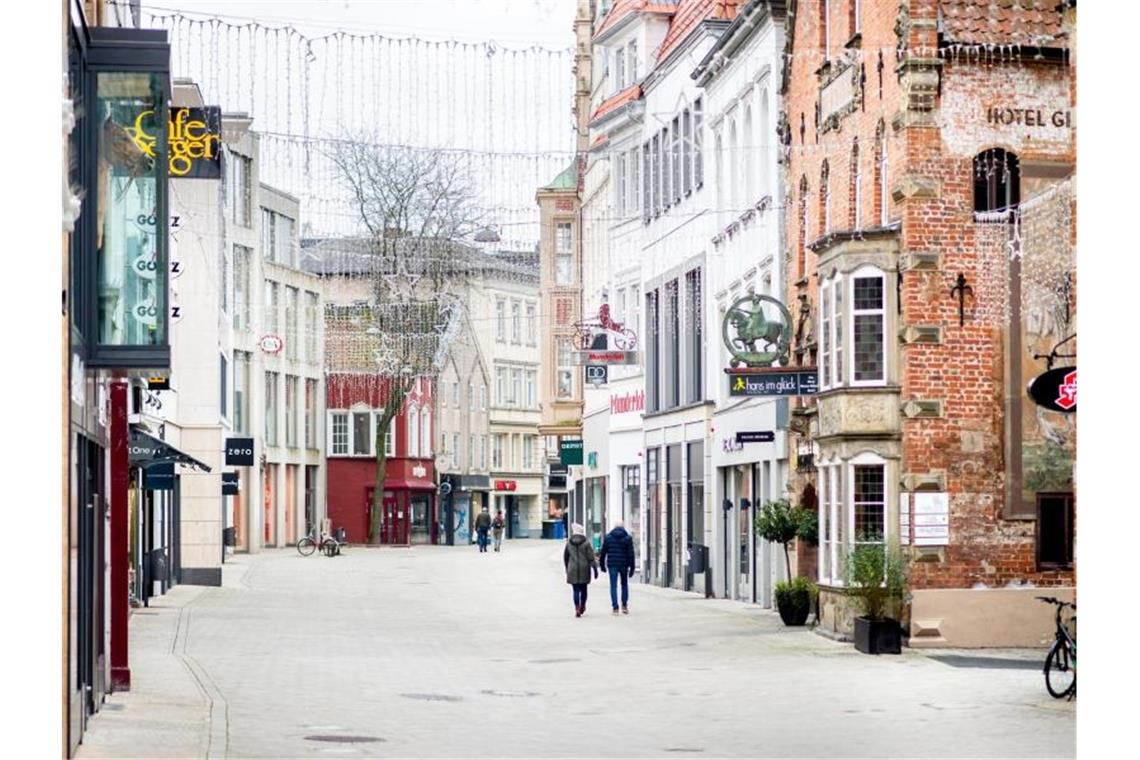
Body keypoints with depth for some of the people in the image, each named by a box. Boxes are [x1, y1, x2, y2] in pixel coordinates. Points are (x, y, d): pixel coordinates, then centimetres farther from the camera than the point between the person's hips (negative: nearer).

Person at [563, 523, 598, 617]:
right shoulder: (586, 542, -6)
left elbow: (565, 557, 11)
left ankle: (577, 609, -10)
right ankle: (582, 607, 27)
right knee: (583, 589, 15)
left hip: (573, 570, 1)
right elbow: (591, 557, -8)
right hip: (584, 569, -1)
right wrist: (595, 569, -2)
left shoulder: (569, 543, 2)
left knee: (576, 590, 1)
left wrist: (567, 569, 24)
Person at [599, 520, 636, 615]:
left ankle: (615, 608, -5)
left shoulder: (608, 537, 1)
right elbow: (631, 554, -4)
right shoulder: (628, 538, -1)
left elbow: (603, 552, 4)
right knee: (624, 584, 17)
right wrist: (632, 567, -1)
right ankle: (624, 605, 13)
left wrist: (602, 565, 12)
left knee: (613, 586, 1)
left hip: (612, 565, 0)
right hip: (624, 565, 0)